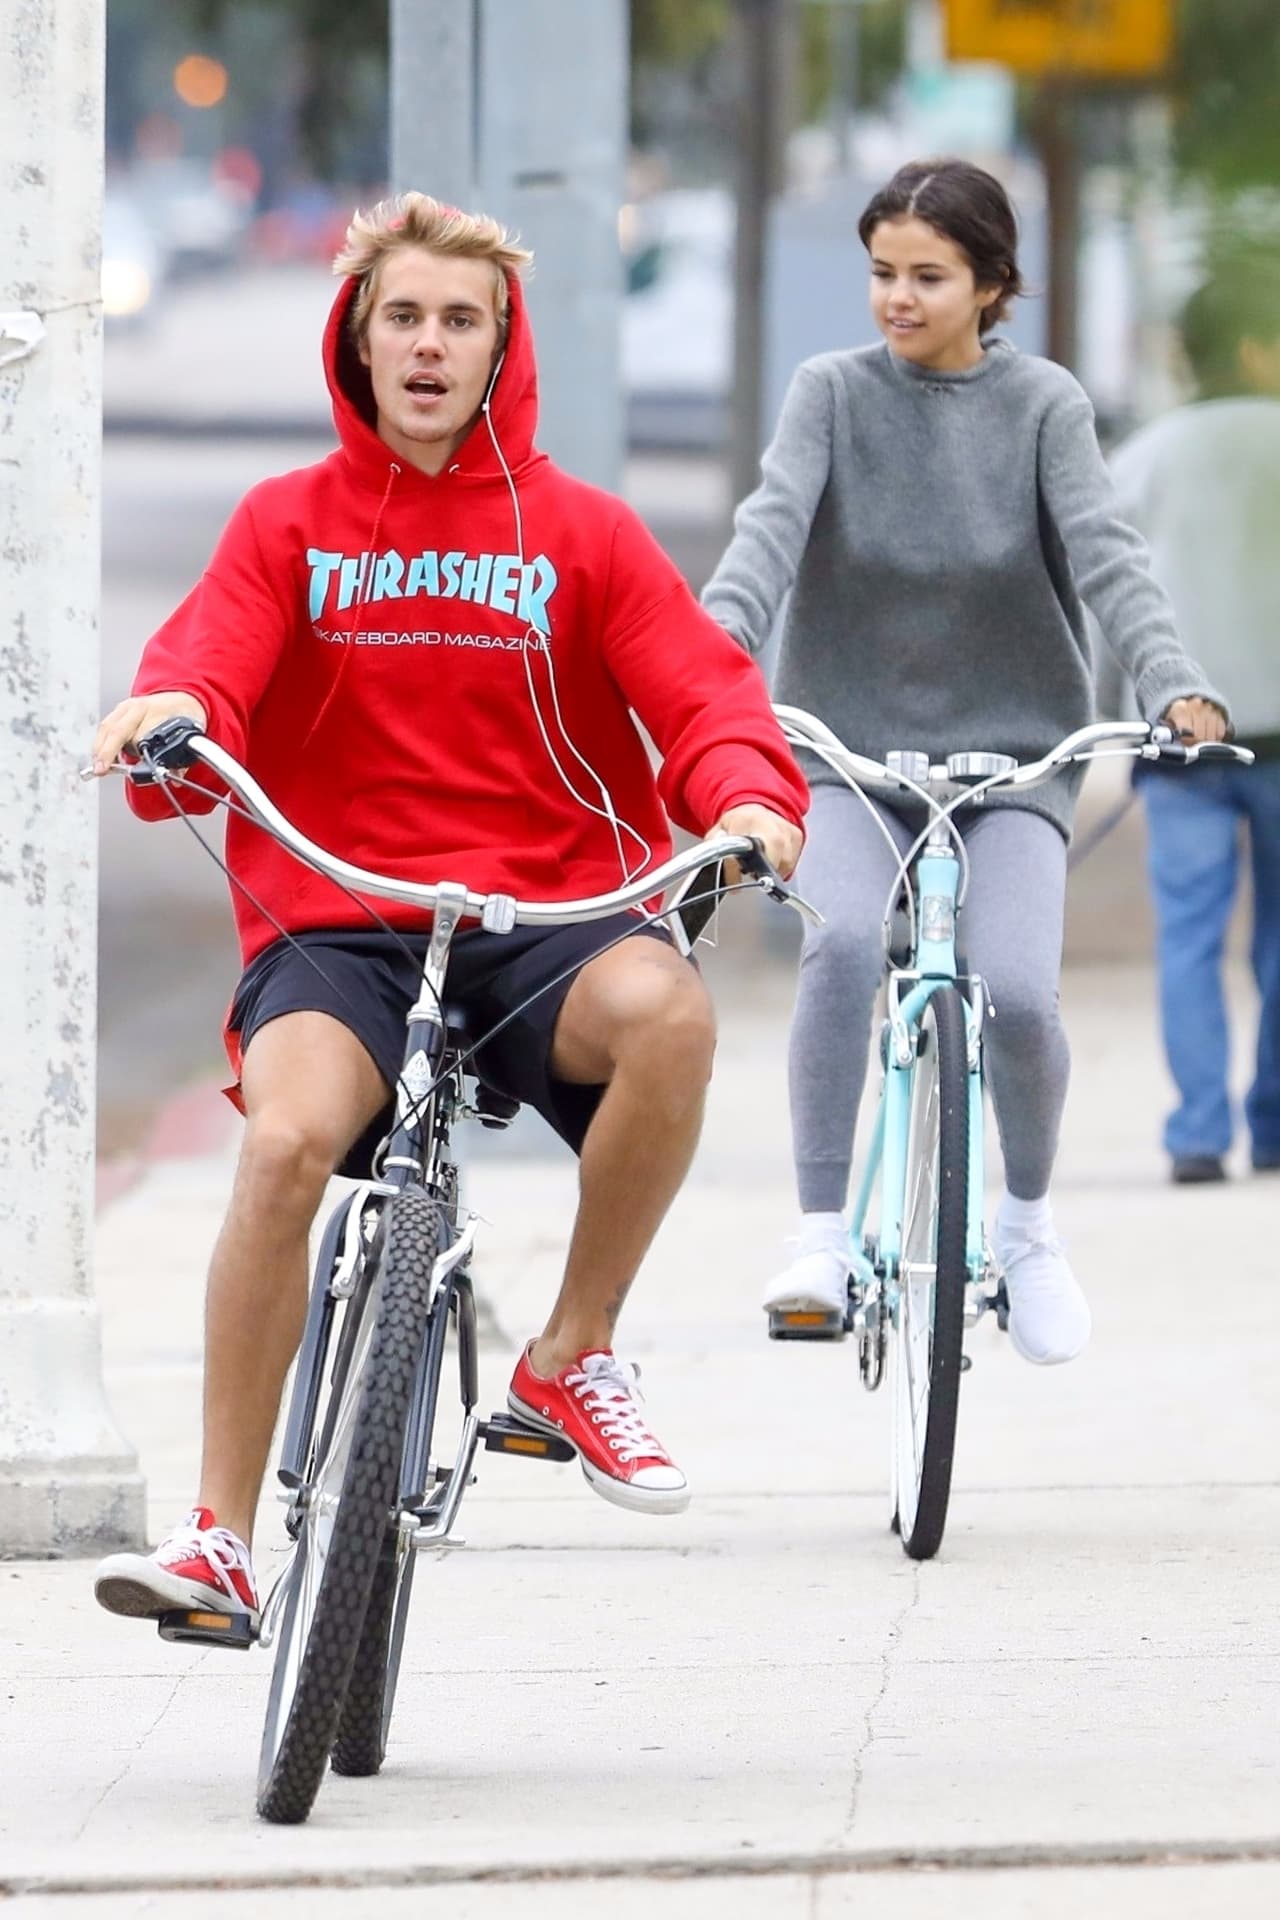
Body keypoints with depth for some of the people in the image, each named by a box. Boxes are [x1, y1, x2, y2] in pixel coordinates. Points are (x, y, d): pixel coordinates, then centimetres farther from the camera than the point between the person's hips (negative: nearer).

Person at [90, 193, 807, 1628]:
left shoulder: (576, 530, 11)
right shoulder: (287, 525, 11)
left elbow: (699, 690, 2)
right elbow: (208, 668, -3)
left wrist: (748, 795, -21)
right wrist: (169, 717, -28)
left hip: (546, 918, 1)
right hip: (337, 928, 0)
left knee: (664, 1008, -35)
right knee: (286, 1135, -32)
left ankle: (574, 1354, -12)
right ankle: (217, 1533, -22)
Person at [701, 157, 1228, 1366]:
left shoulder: (1042, 406, 0)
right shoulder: (834, 393, 1)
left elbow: (1104, 553, -12)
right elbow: (772, 526, -14)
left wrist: (1173, 684, -30)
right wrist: (715, 648, -35)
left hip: (1011, 750, 0)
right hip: (853, 742, 0)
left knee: (1016, 991, -20)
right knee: (843, 942, -29)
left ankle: (1026, 1220, 9)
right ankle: (821, 1236, -21)